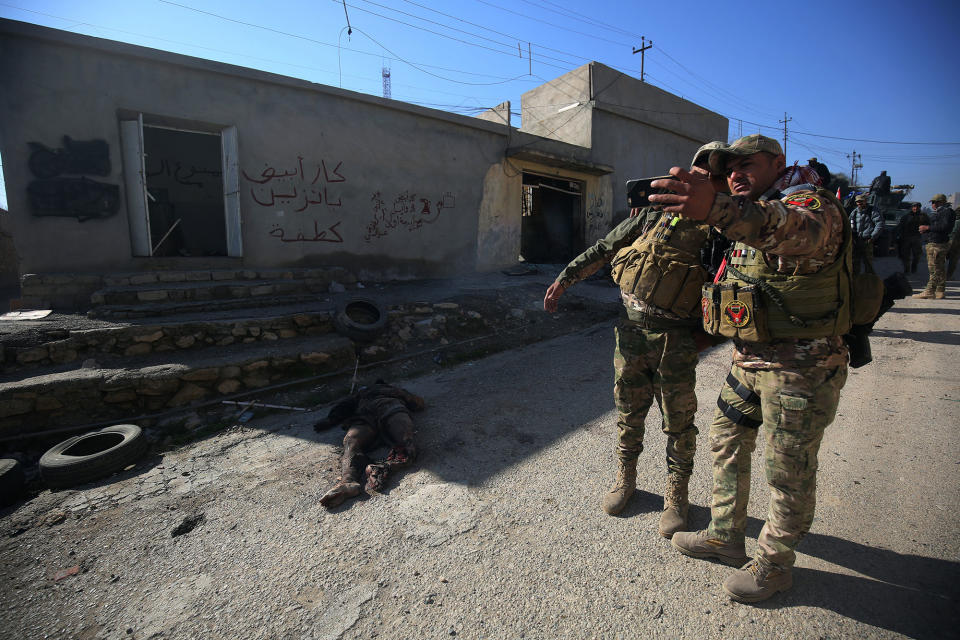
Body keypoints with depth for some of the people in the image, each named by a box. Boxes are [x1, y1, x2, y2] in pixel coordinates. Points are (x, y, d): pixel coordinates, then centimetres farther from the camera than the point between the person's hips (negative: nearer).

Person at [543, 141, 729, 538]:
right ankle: (625, 479, 35)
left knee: (679, 422, 8)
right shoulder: (656, 211, 7)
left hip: (675, 341, -1)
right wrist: (565, 278, 6)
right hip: (632, 331, 2)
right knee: (629, 413, 14)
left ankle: (676, 496, 29)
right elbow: (604, 249, 9)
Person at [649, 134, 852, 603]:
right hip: (749, 359, 9)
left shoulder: (812, 204, -13)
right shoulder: (749, 218, 16)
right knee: (727, 442, 16)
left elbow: (797, 230, -41)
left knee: (788, 472, 5)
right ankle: (725, 537, 35)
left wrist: (717, 209, -58)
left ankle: (774, 564, 27)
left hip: (799, 368, -9)